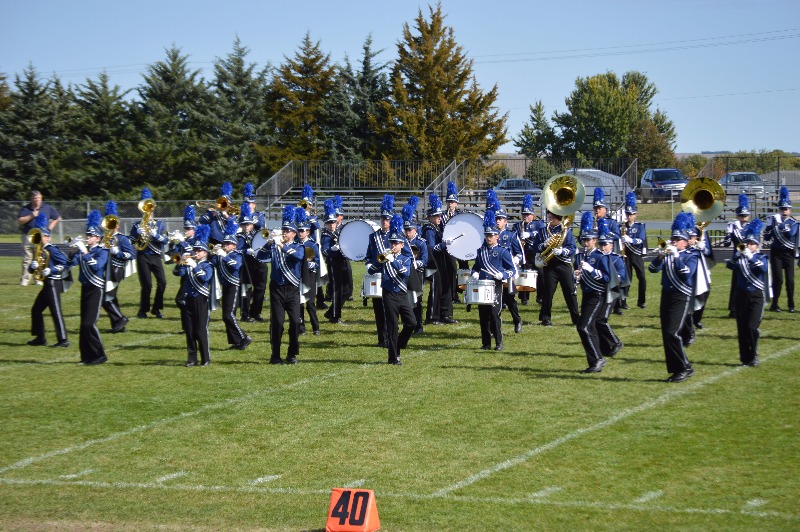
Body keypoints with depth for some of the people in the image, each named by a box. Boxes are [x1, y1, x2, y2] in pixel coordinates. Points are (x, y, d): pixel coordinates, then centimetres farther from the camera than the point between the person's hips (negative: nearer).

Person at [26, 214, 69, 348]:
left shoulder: (51, 250, -12)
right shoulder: (37, 251, 13)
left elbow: (66, 262, -17)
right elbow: (30, 270, 14)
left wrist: (51, 270, -22)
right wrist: (33, 266, -9)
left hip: (53, 284, -10)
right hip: (47, 284, 10)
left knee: (56, 312, -10)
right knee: (36, 310, 13)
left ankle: (63, 340, -9)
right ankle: (40, 338, 21)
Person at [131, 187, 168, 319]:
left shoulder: (159, 224, 9)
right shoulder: (137, 225, 8)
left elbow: (166, 240, -2)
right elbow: (130, 241, 2)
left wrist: (155, 235, -18)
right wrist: (137, 233, -15)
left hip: (156, 257, 1)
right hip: (143, 257, -1)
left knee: (162, 282, -8)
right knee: (147, 285, -6)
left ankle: (156, 308, 6)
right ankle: (143, 311, 6)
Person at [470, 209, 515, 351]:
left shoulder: (503, 251, -2)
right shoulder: (481, 251, 13)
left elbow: (513, 270, -1)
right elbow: (476, 266, 24)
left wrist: (502, 275, -18)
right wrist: (474, 274, 2)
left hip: (496, 287, -5)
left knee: (495, 315, -8)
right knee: (483, 316, 5)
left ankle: (499, 343, 0)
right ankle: (486, 343, 11)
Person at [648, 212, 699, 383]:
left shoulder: (690, 257, -1)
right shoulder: (667, 255, 11)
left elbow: (687, 273, -20)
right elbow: (653, 269, -3)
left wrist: (676, 256, -22)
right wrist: (661, 255, -18)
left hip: (681, 298, -6)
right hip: (666, 296, 6)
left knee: (672, 333, -17)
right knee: (666, 334, 4)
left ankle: (686, 367, -7)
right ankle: (676, 369, 12)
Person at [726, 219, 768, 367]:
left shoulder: (761, 258, 2)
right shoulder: (740, 257, 7)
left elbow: (763, 267, -21)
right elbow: (729, 265, -12)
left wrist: (750, 256, -29)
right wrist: (738, 254, -26)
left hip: (756, 296, -3)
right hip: (741, 295, 3)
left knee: (751, 327, -13)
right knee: (742, 329, 3)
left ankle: (753, 357, -1)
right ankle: (745, 358, 11)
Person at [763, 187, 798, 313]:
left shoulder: (794, 222, 2)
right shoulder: (774, 221, 7)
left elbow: (791, 233, -18)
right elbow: (766, 238, 4)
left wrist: (781, 224, -23)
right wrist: (773, 226, -11)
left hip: (788, 253, 0)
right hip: (776, 252, 0)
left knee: (790, 280, -1)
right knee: (778, 279, -6)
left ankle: (791, 305, 10)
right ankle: (774, 304, 0)